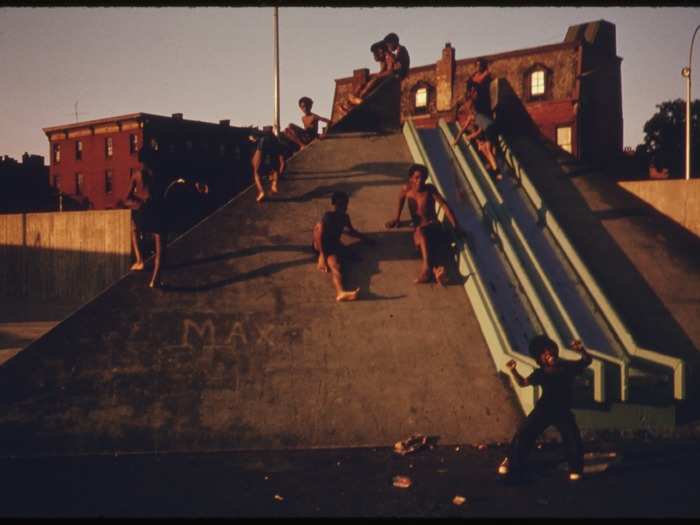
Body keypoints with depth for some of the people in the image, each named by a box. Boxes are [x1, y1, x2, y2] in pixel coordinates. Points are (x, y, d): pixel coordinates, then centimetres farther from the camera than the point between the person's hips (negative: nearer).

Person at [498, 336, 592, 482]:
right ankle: (511, 463, 10)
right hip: (543, 410, 0)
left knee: (574, 440, -8)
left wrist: (581, 350, -25)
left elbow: (587, 361, -4)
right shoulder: (540, 373, -2)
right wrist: (513, 370, -13)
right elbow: (522, 383, 5)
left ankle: (575, 470, 12)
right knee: (522, 435, -5)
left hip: (563, 411, 0)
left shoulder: (567, 367, -4)